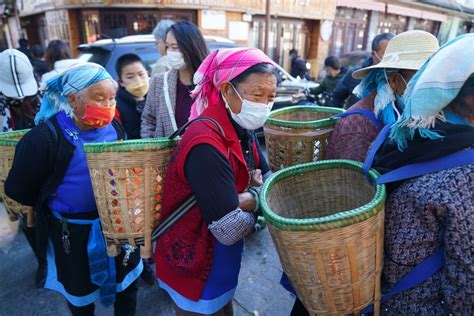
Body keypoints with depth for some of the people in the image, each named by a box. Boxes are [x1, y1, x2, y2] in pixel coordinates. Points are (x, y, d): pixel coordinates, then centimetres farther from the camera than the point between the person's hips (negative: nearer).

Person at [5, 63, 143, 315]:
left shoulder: (112, 127, -5)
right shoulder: (45, 137, -23)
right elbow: (17, 190, -14)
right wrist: (57, 205, -3)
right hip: (73, 232, -4)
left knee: (127, 282, 22)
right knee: (81, 292, 22)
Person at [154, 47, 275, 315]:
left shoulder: (241, 129, -4)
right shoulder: (207, 145, -32)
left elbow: (269, 179, 3)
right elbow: (231, 229, -31)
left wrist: (247, 191, -18)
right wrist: (256, 196, -12)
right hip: (194, 268, -7)